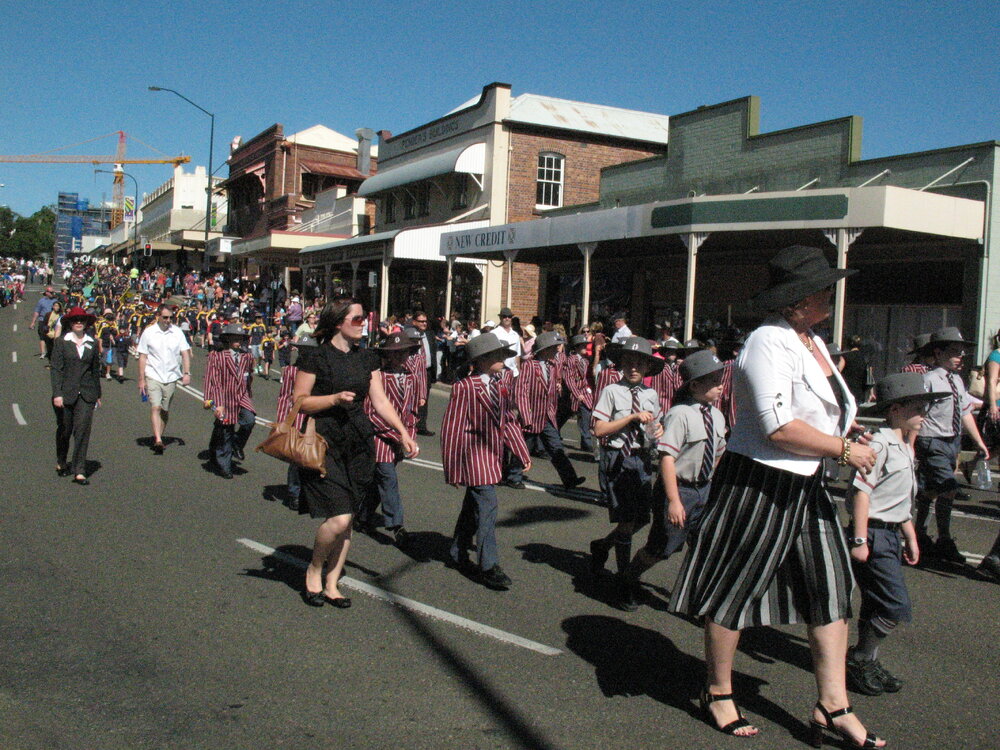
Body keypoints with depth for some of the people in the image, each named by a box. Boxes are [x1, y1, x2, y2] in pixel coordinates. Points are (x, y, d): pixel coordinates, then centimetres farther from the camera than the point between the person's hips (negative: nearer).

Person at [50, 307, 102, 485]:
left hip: (86, 394, 1)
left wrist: (97, 394, 15)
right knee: (64, 430, 12)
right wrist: (57, 394, -12)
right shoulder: (61, 342, 1)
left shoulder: (92, 344, 8)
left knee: (83, 430, -9)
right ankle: (61, 463, 35)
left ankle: (79, 471, -7)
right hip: (66, 393, -1)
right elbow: (56, 369, -4)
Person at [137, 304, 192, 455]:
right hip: (153, 376, -2)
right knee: (155, 407, -14)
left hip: (171, 377, 2)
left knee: (165, 411, 8)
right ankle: (158, 440, -19)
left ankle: (158, 436, 24)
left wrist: (187, 373, -9)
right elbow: (143, 357, 2)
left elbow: (185, 353, 3)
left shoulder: (177, 332, 3)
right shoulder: (148, 333, -1)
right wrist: (141, 380, -1)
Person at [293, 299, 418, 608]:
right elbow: (298, 400, -6)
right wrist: (335, 398, -19)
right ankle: (313, 572, 13)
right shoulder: (316, 356, -6)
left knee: (346, 519, 8)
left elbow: (380, 400, 9)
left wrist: (403, 433, 0)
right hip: (324, 443, -6)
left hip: (358, 443, 6)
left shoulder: (366, 358, 11)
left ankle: (331, 584, 21)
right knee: (339, 518, -13)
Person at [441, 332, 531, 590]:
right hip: (475, 451, -7)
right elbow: (452, 430, -16)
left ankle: (457, 554, 34)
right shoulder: (465, 388, -19)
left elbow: (509, 418, 11)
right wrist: (453, 469, -14)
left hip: (495, 452, 8)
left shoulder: (506, 379, 2)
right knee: (487, 504, -10)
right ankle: (488, 566, -2)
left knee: (473, 504, 18)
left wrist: (522, 453, 9)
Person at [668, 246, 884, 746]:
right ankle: (717, 695, 23)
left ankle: (832, 707, 19)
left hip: (806, 488, 10)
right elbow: (779, 427, -25)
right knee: (735, 590, 5)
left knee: (832, 588, 9)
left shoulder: (814, 342, 13)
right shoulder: (768, 343, -18)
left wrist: (839, 428, 9)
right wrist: (843, 449, -16)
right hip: (759, 484, -10)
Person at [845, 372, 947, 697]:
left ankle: (866, 663, 24)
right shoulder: (880, 444, -16)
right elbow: (862, 491, -21)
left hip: (890, 536, 10)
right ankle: (859, 661, 3)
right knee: (895, 606, -10)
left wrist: (910, 537, 26)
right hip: (874, 535, -10)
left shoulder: (905, 448, 15)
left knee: (876, 607, 14)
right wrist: (860, 540, -23)